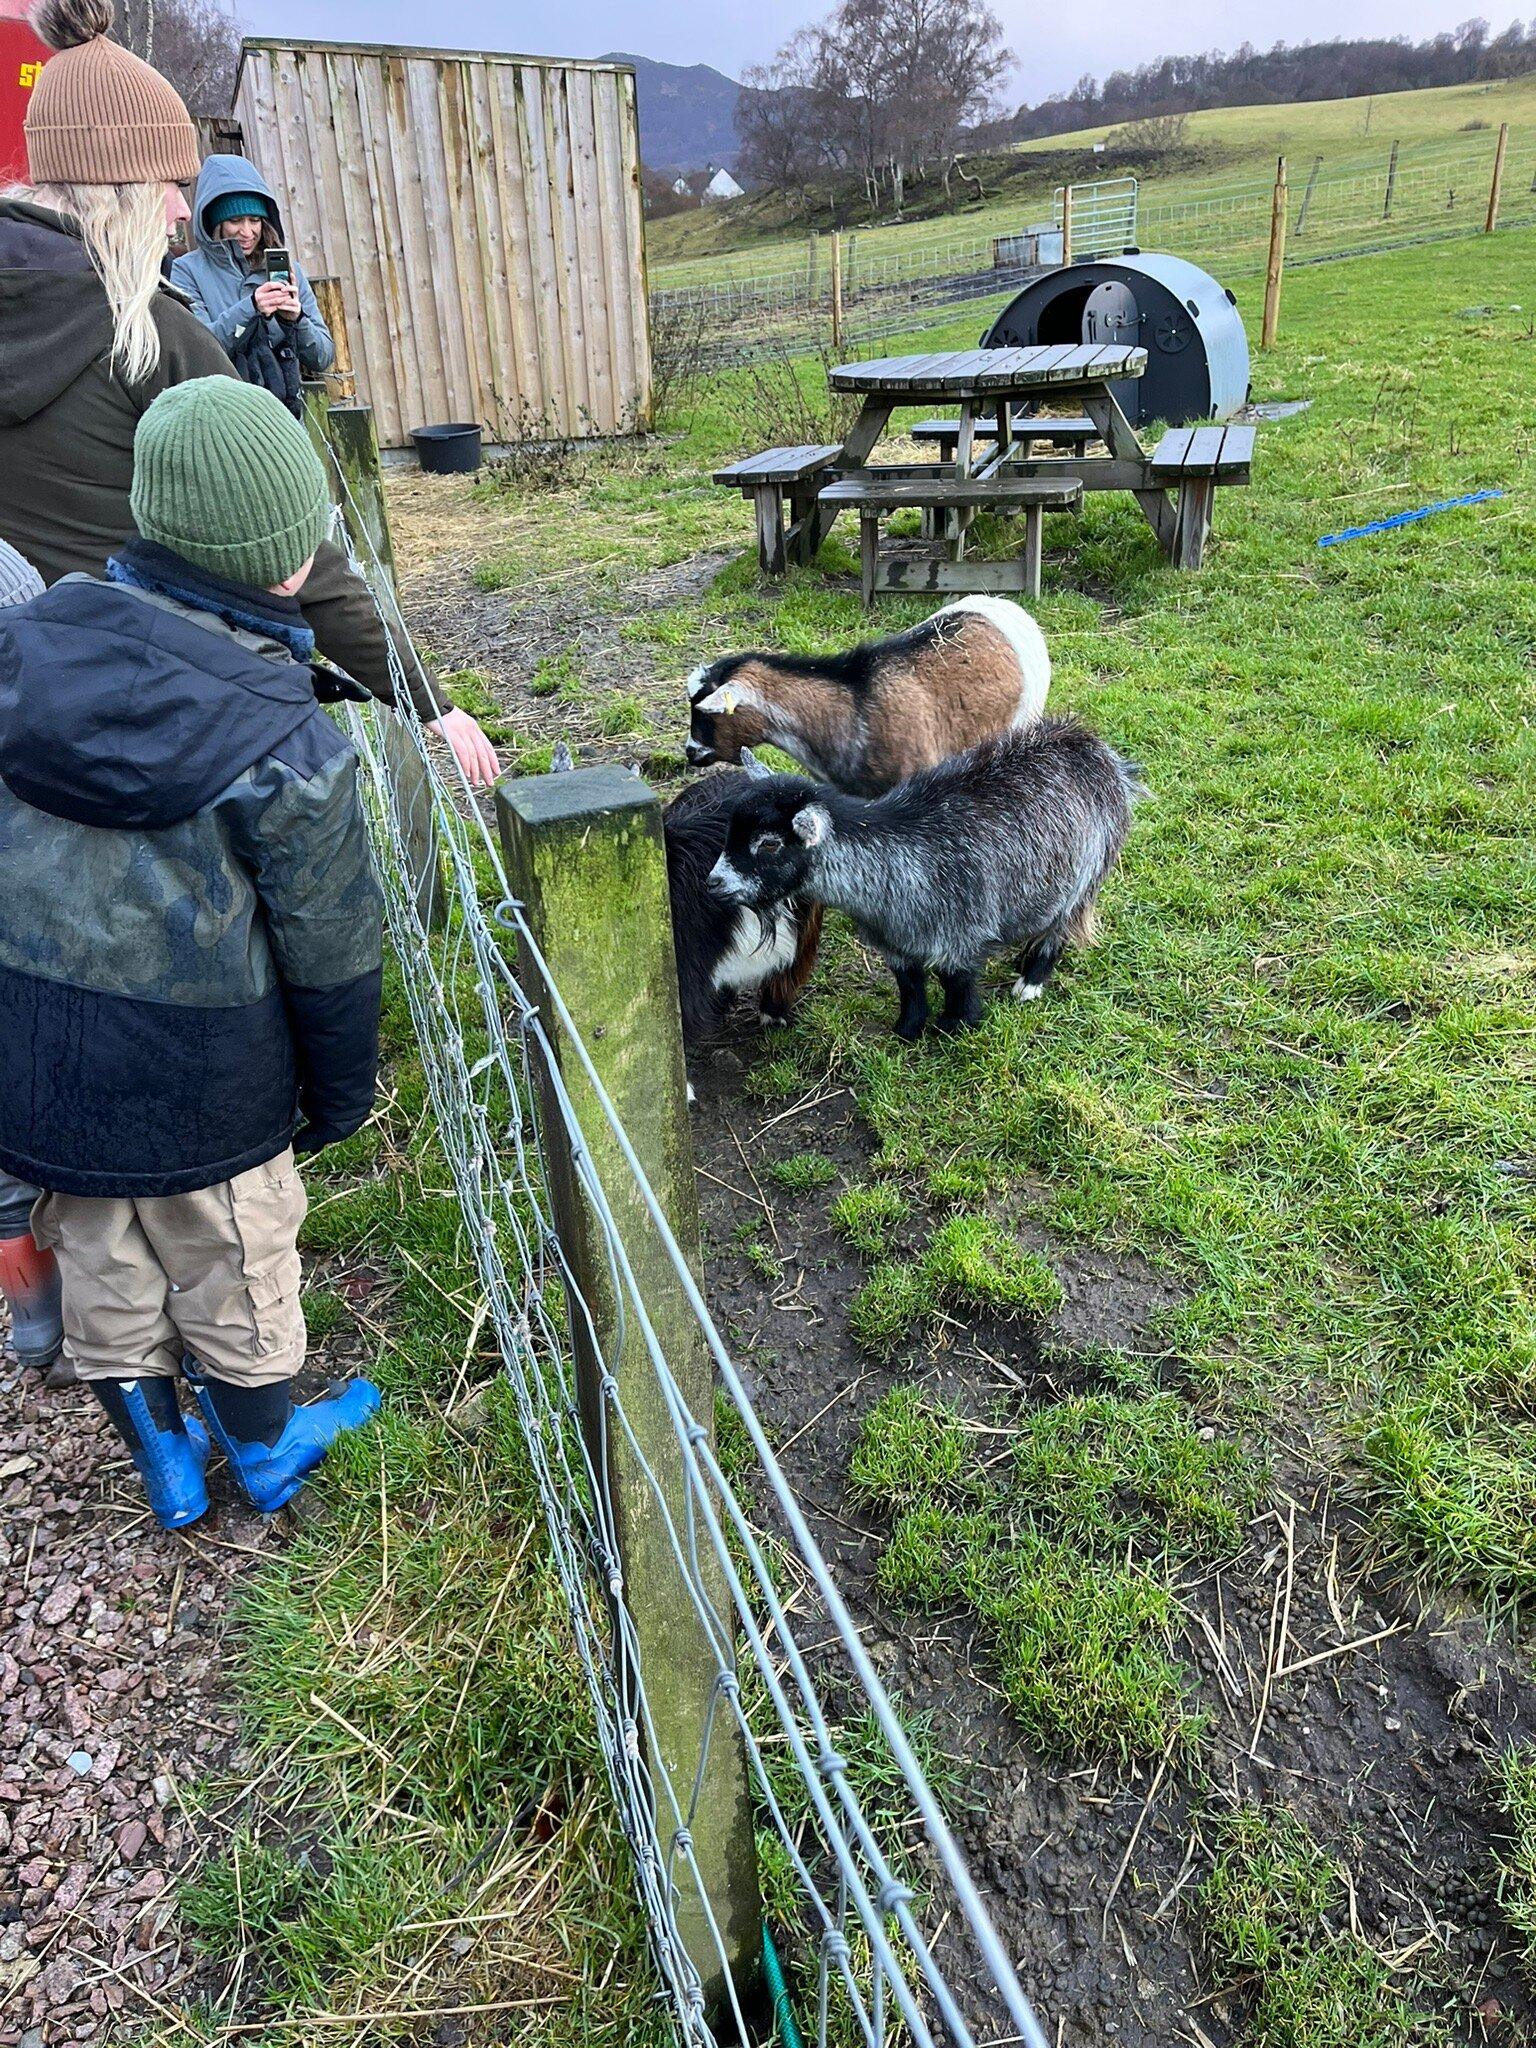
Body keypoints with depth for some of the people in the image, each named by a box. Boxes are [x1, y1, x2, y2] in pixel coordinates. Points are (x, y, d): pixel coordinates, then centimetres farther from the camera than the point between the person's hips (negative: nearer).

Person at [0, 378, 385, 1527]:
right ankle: (265, 1452, 43)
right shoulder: (282, 737, -19)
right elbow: (329, 945, -11)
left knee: (104, 1272, 22)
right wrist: (341, 1095, 3)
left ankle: (164, 1463, 44)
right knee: (231, 1264, 18)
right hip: (197, 1077, -5)